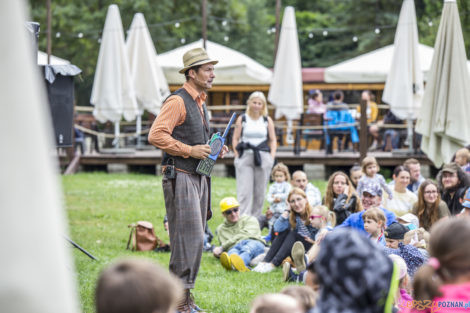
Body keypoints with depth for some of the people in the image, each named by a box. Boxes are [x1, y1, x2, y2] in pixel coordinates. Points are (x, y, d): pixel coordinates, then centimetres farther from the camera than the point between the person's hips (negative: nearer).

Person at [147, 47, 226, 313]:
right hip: (180, 177, -9)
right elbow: (156, 135, -19)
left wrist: (213, 150, 11)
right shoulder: (178, 101, -10)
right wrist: (190, 151, -19)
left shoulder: (200, 102, 19)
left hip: (199, 178, 9)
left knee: (195, 238, 9)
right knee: (189, 237, -12)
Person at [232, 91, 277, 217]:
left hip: (263, 157, 2)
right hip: (245, 156, -2)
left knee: (260, 191, 3)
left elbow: (273, 140, 13)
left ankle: (255, 219, 12)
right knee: (244, 191, -9)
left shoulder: (267, 120, 11)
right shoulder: (242, 119, 8)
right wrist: (237, 155, -5)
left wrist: (272, 156, 1)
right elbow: (235, 139, 7)